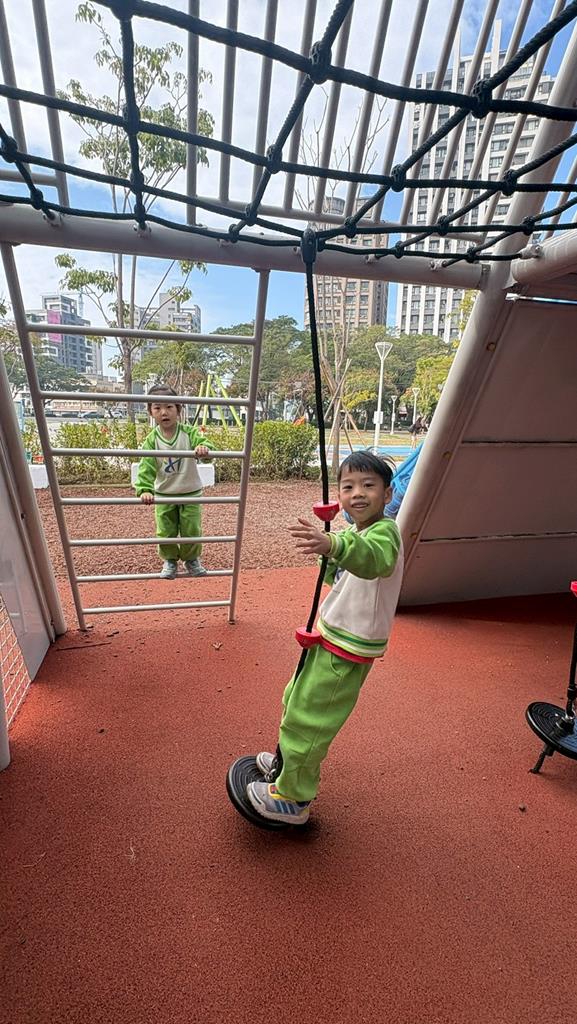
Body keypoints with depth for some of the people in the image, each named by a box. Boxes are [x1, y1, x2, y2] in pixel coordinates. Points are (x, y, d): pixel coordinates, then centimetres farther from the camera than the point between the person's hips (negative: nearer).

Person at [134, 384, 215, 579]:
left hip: (191, 494, -1)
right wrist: (144, 490, -29)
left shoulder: (189, 432, -9)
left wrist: (204, 447, -50)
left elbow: (202, 441, -25)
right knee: (165, 533, 7)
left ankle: (192, 559, 31)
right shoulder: (151, 440, -8)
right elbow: (146, 468, -14)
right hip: (163, 496, 1)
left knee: (192, 531, 6)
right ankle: (170, 560, 33)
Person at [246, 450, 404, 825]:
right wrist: (328, 556, -5)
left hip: (348, 649, -9)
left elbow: (375, 558, -48)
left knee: (308, 717, 4)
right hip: (332, 637, 10)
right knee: (298, 700, 26)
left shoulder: (384, 532, -23)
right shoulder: (353, 533, 7)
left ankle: (292, 798, 27)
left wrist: (334, 545, -67)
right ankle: (288, 761, 50)